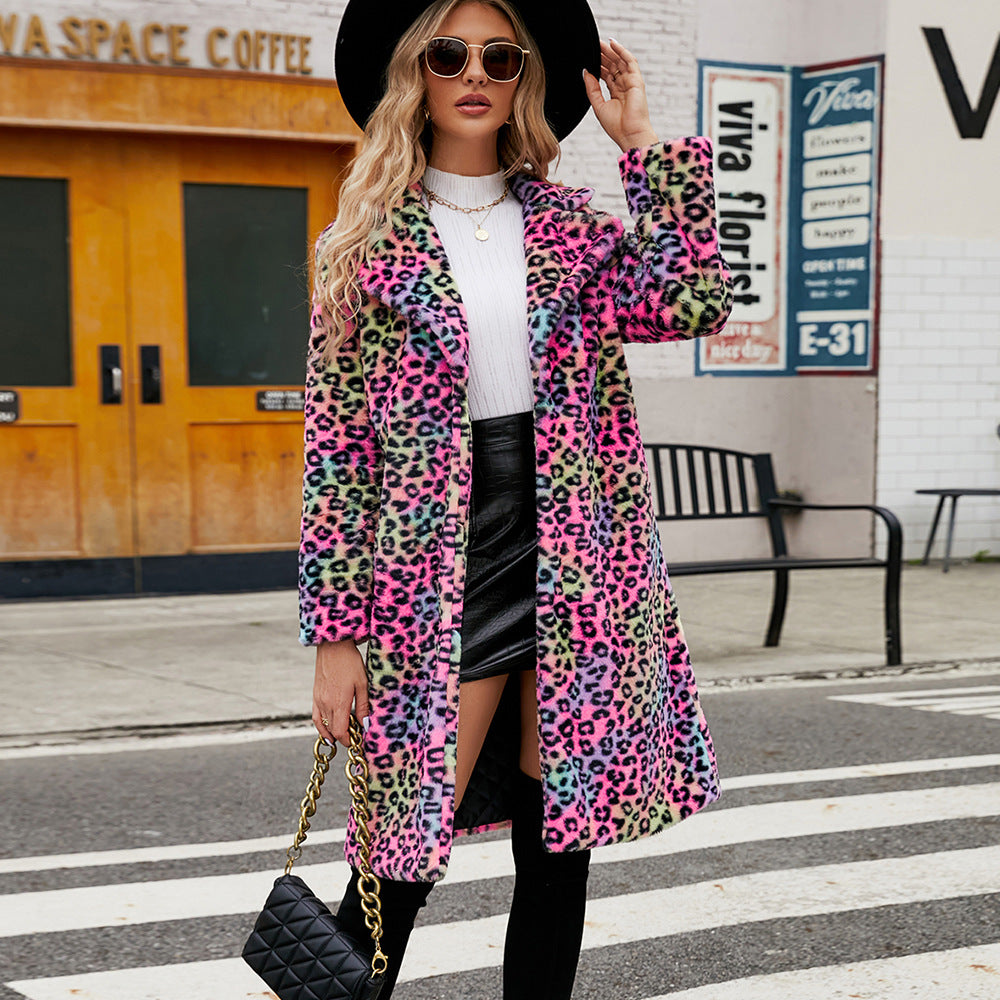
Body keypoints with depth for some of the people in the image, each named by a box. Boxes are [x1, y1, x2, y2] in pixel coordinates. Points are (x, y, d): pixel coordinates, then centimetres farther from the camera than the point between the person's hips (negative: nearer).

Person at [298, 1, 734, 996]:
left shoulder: (571, 226, 10)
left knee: (559, 840, 7)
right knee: (408, 850, -4)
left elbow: (694, 303, -8)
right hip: (440, 576, -2)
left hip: (579, 567, 3)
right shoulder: (365, 244, 3)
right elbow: (335, 447, 0)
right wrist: (335, 630, -4)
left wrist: (645, 145, -3)